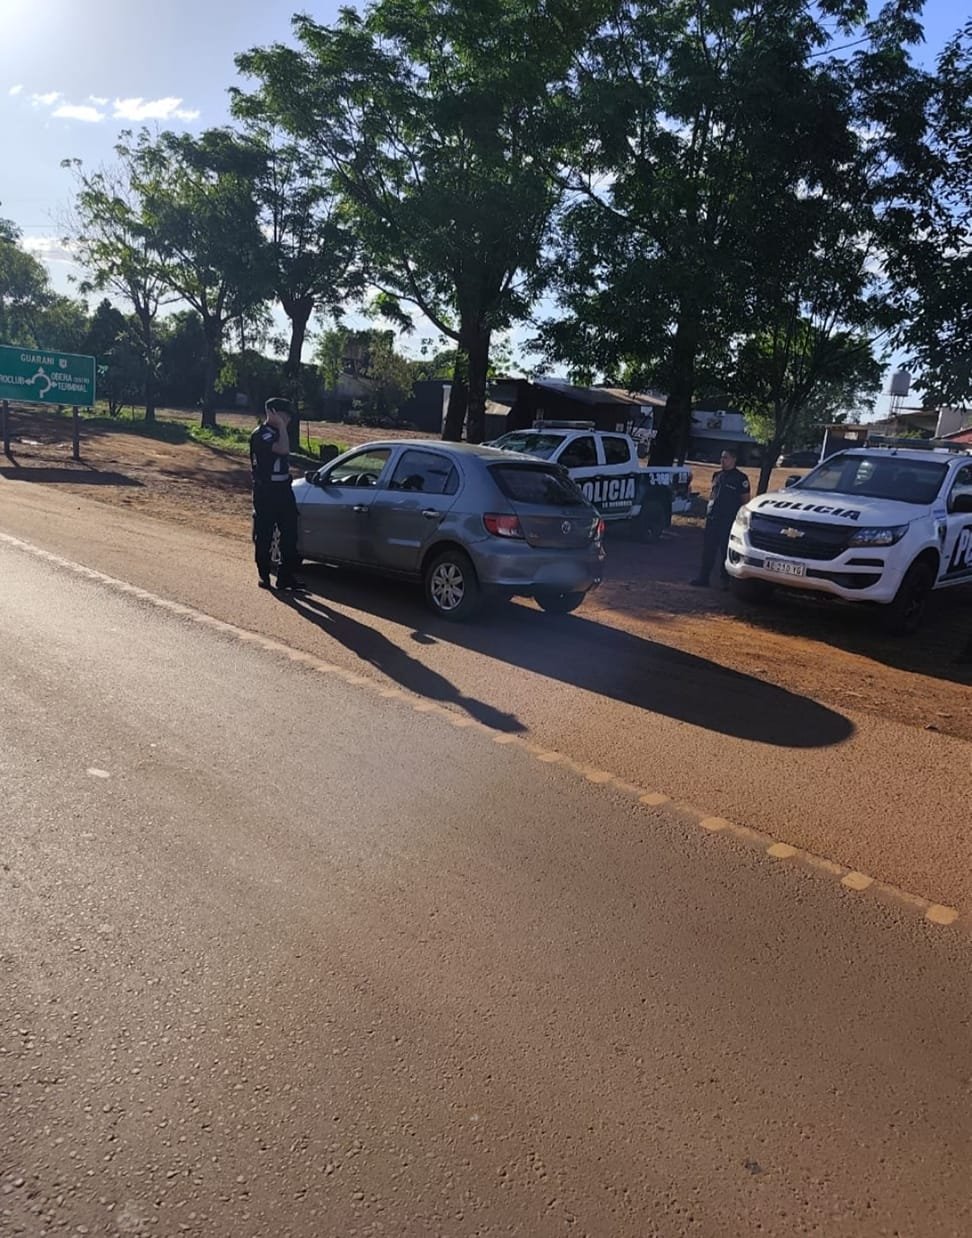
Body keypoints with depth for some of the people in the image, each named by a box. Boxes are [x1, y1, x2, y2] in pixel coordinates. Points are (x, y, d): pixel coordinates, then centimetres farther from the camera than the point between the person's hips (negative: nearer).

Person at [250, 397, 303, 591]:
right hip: (266, 492, -8)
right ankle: (264, 576, 13)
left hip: (283, 489, 8)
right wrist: (281, 426, -21)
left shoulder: (277, 432, 14)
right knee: (264, 535, 3)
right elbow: (283, 449, -29)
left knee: (290, 534, 5)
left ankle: (286, 576, 10)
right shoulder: (261, 434, -13)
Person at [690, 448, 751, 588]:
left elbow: (745, 500, -4)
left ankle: (725, 580, 6)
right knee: (708, 549, 6)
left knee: (726, 550, -2)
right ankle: (703, 578, 11)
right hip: (713, 517, 6)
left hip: (729, 520, -6)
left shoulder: (740, 478, -3)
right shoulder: (717, 475, 15)